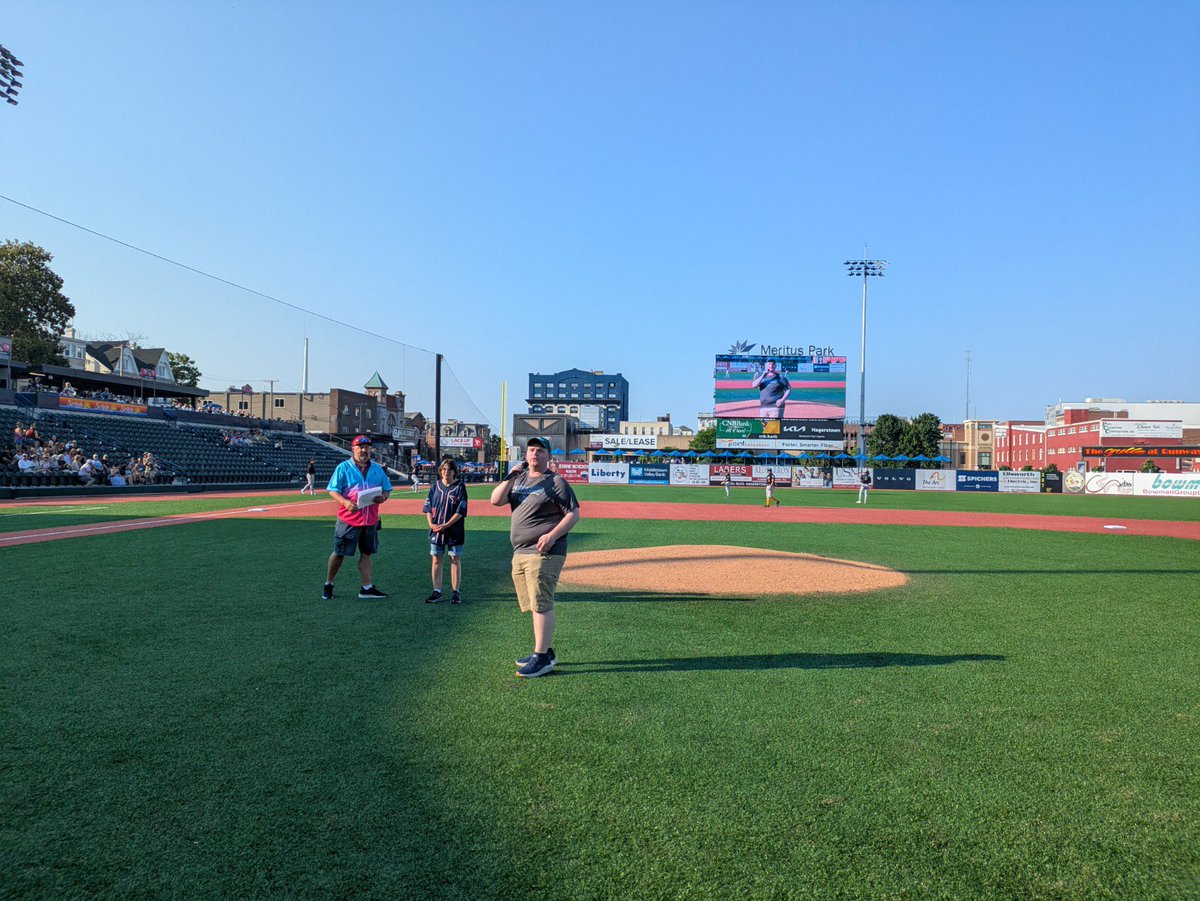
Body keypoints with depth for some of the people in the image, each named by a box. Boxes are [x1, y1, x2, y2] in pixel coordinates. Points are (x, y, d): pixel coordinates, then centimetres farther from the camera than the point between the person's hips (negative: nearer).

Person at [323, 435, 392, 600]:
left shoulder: (378, 469, 10)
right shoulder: (343, 467, -3)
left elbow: (387, 489, 14)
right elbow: (332, 490, -5)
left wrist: (383, 497, -9)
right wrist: (345, 502, -23)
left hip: (370, 520, 4)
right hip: (348, 519, -4)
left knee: (366, 554, 8)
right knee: (339, 553, 5)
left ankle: (367, 588, 13)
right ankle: (328, 585, 23)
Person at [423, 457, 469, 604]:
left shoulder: (460, 487, -3)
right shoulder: (435, 486, 7)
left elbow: (461, 511, -8)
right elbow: (428, 507, 8)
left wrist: (446, 525, -16)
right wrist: (431, 523, -8)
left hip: (454, 530, -3)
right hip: (435, 530, 3)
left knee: (455, 560, 2)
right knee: (436, 560, 5)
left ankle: (455, 592, 9)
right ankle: (437, 592, 13)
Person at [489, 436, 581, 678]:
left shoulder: (556, 482, -4)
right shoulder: (519, 480, 17)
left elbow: (574, 513, -8)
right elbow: (495, 500, 6)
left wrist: (552, 535, -20)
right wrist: (510, 477, -5)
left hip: (544, 554, -7)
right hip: (520, 553, 8)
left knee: (541, 605, -9)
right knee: (534, 606, 13)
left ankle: (542, 658, -4)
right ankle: (545, 652, 24)